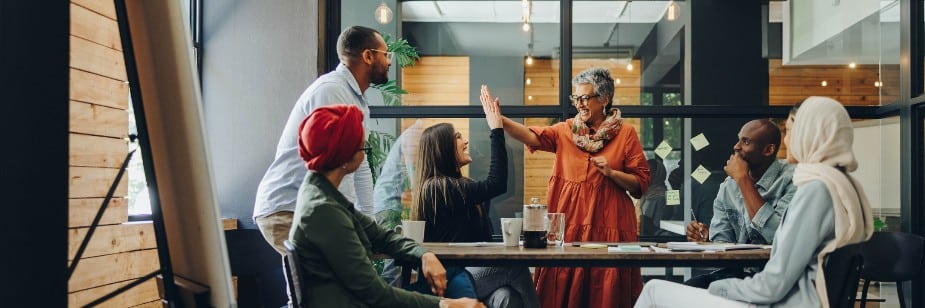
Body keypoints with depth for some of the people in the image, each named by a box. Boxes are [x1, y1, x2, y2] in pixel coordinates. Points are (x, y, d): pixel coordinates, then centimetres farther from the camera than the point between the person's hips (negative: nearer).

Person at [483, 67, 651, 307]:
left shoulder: (626, 134, 3)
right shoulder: (565, 130, 9)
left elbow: (641, 184, 3)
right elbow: (534, 137, -9)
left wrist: (611, 172, -13)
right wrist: (498, 120, -22)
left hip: (608, 227, -2)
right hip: (568, 225, 2)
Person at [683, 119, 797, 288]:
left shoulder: (791, 180, -9)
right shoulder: (728, 187, 9)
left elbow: (775, 234, -23)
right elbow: (722, 241, 9)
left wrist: (743, 179, -16)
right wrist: (707, 237, -16)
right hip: (738, 271, 5)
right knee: (689, 287, -20)